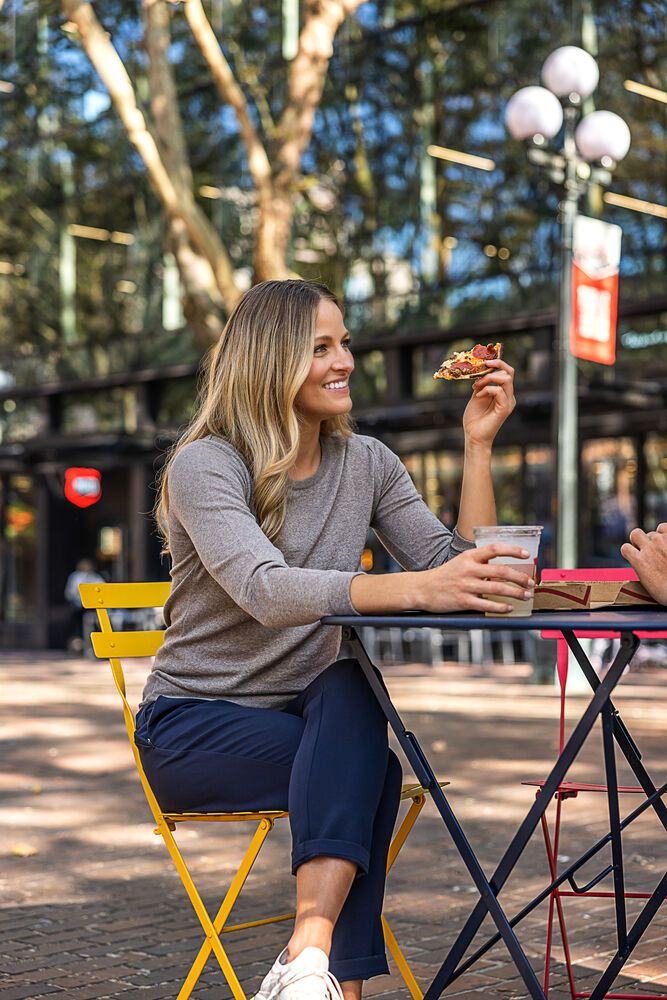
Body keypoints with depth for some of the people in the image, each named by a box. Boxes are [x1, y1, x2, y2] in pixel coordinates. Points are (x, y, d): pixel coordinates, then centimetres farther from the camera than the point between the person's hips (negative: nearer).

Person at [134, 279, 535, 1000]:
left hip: (308, 713, 4)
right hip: (192, 724, -4)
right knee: (370, 773, -31)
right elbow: (266, 591, -33)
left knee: (349, 688, -32)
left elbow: (458, 572, -4)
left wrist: (478, 444, -10)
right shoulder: (204, 465, -13)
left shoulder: (366, 464, 5)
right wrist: (418, 588, -46)